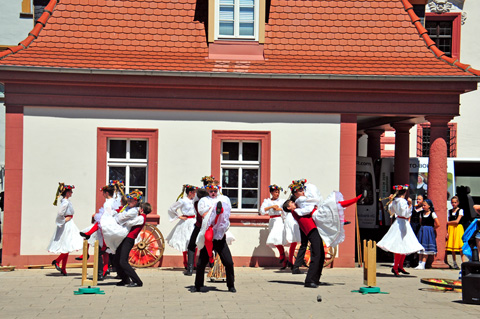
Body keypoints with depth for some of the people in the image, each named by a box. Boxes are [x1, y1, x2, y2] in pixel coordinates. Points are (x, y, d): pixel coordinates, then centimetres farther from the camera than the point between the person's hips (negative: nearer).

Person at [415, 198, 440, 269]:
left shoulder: (432, 214, -7)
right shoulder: (422, 214, 10)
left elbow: (438, 224, -8)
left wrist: (432, 229, 0)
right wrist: (422, 229, 10)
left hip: (429, 232, -6)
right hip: (422, 231, 6)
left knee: (426, 248, -5)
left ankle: (423, 264, -5)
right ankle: (420, 263, 9)